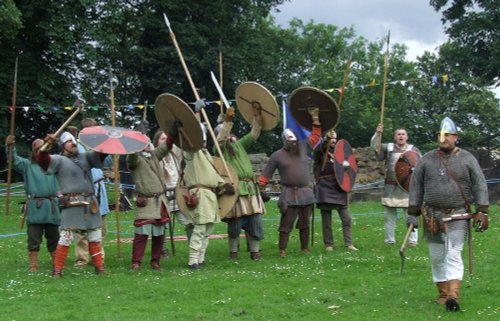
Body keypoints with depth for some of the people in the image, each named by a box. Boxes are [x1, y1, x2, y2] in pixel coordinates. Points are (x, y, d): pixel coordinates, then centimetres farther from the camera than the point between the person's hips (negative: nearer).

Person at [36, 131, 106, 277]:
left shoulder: (85, 157, 18)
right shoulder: (59, 160, 3)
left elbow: (102, 153, 16)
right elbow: (42, 160, -11)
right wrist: (47, 146, -28)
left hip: (90, 204, 5)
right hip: (71, 205, -5)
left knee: (95, 237, 11)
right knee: (66, 237, -9)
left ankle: (99, 267, 22)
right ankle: (57, 269, -3)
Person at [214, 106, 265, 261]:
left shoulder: (239, 144, 20)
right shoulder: (220, 148, 3)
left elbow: (254, 134, 18)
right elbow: (220, 140, -17)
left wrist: (257, 117, 6)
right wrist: (227, 120, -28)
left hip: (250, 189, 5)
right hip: (234, 191, -5)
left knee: (255, 223, 2)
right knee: (234, 226, -1)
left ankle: (255, 251, 11)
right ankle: (233, 252, 14)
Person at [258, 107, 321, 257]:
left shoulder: (303, 147, 10)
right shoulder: (277, 155, 0)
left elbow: (315, 136, 18)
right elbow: (266, 174, 2)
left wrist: (315, 118, 14)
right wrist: (261, 188, -4)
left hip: (306, 193, 4)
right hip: (289, 194, -4)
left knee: (305, 223, 12)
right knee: (286, 224, -5)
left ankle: (305, 247, 21)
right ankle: (282, 249, -1)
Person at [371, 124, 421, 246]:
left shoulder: (413, 150, 7)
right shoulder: (388, 148, 8)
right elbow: (374, 147, -6)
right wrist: (378, 134, -19)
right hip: (391, 188, 1)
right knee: (389, 216, 8)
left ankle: (413, 240, 2)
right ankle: (390, 240, 18)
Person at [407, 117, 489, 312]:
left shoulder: (467, 159, -1)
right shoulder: (426, 160, 4)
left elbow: (480, 185, -1)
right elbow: (416, 187, 7)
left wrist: (482, 212, -9)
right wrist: (412, 213, 2)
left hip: (458, 216, -3)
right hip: (433, 216, 3)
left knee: (454, 255, -11)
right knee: (436, 257, 7)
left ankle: (453, 296, -16)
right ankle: (443, 294, 18)